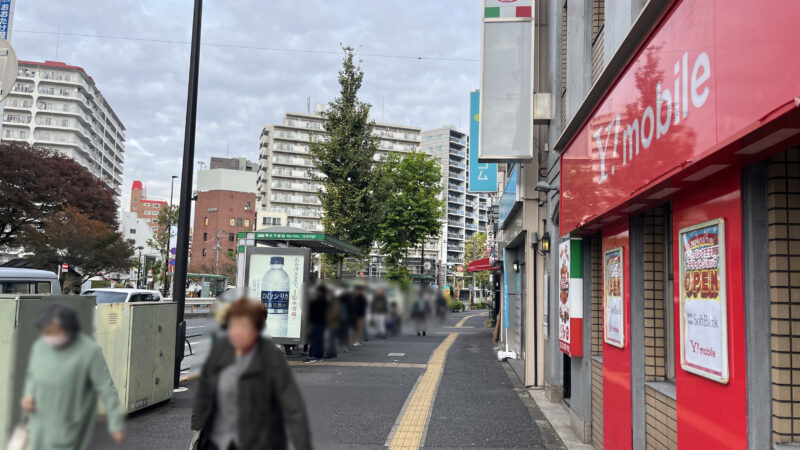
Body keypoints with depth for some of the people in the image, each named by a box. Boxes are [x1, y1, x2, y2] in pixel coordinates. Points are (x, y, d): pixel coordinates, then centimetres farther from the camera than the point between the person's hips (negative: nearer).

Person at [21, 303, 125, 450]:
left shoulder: (89, 350, -21)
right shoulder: (40, 346, -3)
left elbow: (106, 388, -18)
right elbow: (33, 376, 15)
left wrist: (116, 424, -18)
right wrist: (28, 395, -5)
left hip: (70, 427, -6)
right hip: (42, 422, 6)